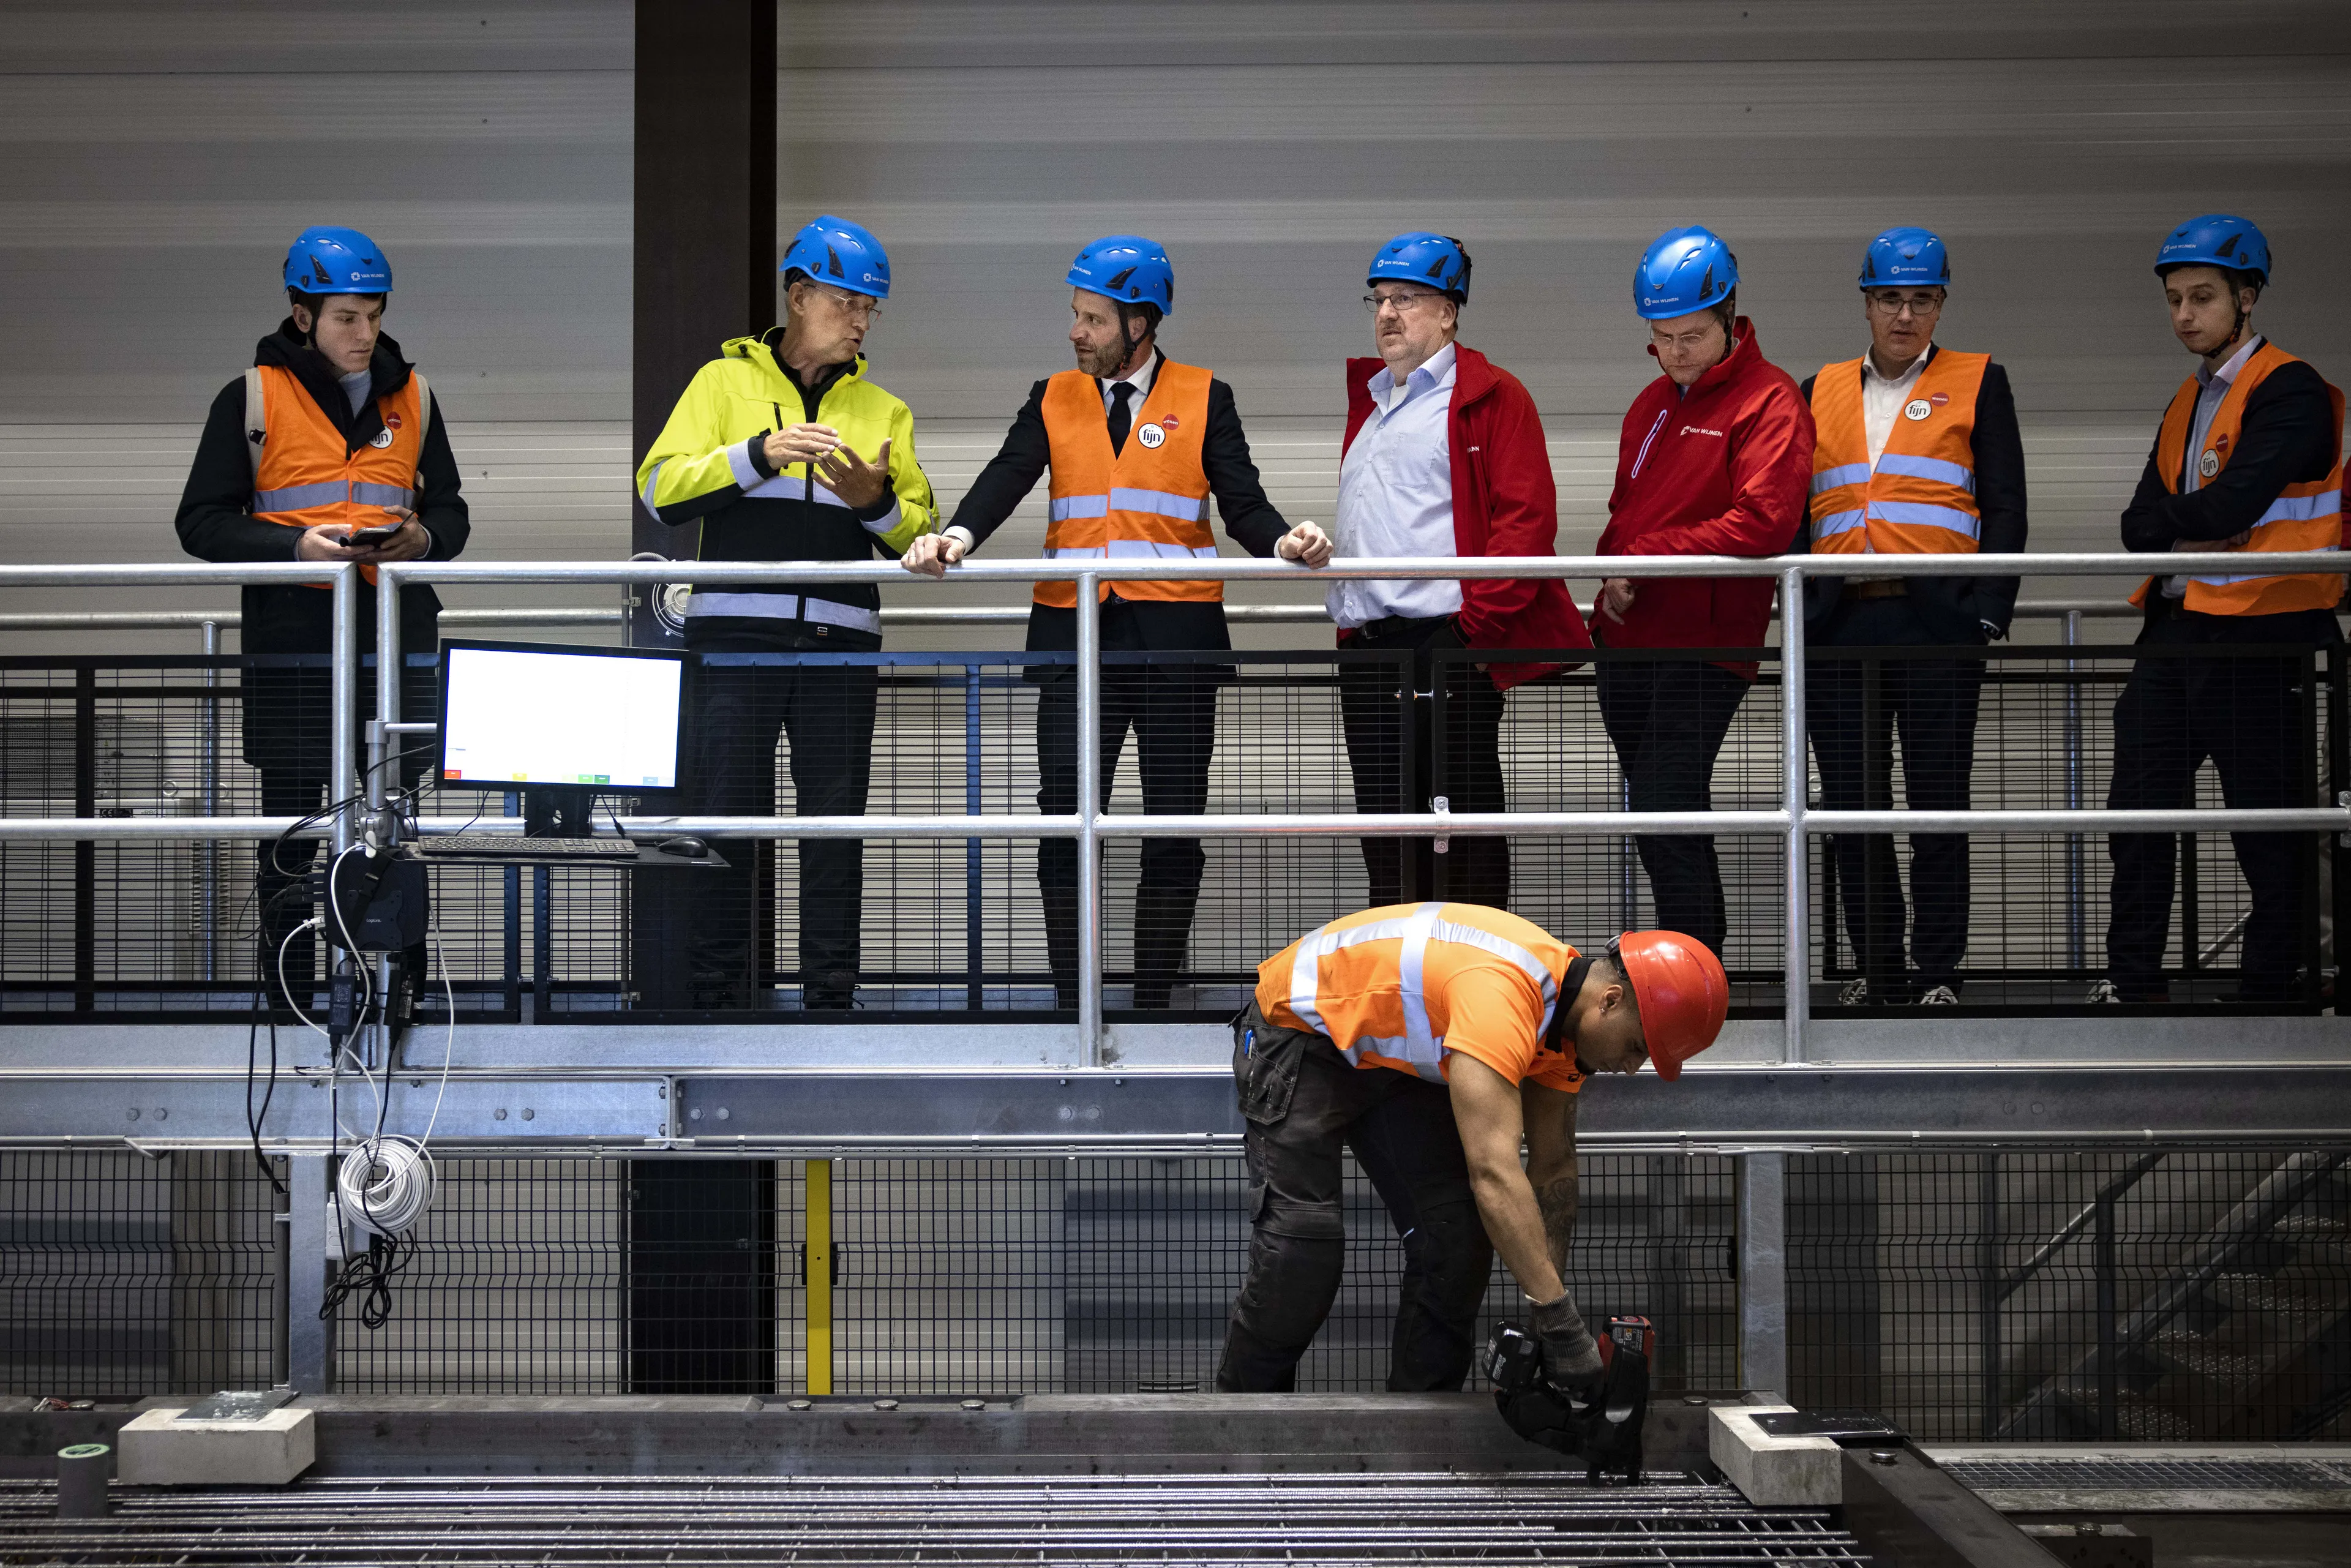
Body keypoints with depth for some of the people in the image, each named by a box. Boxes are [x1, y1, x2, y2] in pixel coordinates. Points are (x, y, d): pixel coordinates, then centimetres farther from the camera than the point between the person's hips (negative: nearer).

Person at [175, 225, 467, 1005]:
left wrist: (425, 539, -4)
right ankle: (287, 1001, 9)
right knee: (291, 824, 1)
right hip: (294, 639, -3)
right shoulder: (251, 398, 3)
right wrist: (296, 547, -15)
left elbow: (450, 509, 20)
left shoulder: (412, 396, 14)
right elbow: (201, 522, 0)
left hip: (399, 635, 3)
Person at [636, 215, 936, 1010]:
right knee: (723, 825, -2)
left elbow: (920, 534, 11)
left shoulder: (884, 410, 17)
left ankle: (830, 996, 9)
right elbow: (661, 490, -1)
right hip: (736, 641, -2)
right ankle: (716, 993, 6)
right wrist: (759, 454, -13)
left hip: (840, 645, 2)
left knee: (835, 828, 3)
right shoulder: (726, 380, 10)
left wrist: (877, 502, -10)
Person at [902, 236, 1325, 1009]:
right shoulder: (1053, 400, 13)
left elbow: (1242, 502, 0)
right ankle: (1069, 1001, 4)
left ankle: (1155, 998, 11)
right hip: (1074, 630, 1)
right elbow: (1005, 481, -1)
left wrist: (1284, 540, -22)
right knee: (1066, 820, -3)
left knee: (1175, 823, 2)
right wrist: (957, 537, -20)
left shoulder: (1204, 399, 7)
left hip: (1175, 633, -1)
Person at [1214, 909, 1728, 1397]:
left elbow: (1553, 1168, 0)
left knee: (1458, 1233, -3)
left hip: (1394, 1056, 9)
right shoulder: (1502, 991, -39)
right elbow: (1494, 1173, -45)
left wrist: (1551, 1295, -3)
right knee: (1302, 1239, -17)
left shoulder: (1567, 1008, -10)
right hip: (1300, 1035, -8)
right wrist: (1561, 1319, -43)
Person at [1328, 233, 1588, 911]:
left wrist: (1481, 615, -15)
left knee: (1467, 818, -3)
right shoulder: (1367, 398, 22)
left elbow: (1528, 516, -10)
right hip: (1366, 647, 7)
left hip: (1449, 643, -7)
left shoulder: (1491, 395, -1)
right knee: (1386, 827, 9)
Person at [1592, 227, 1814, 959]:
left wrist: (1647, 555, -14)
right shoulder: (1653, 402, 17)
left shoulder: (1769, 400, -8)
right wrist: (1615, 573, 2)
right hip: (1628, 634, 8)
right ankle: (1703, 949, 24)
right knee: (1659, 813, 13)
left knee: (1666, 809, -14)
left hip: (1704, 642, -8)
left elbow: (1763, 523, -19)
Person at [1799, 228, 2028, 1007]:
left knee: (1937, 801, 0)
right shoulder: (1821, 392, 16)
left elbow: (2005, 508, 3)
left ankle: (1939, 971, 7)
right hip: (1840, 625, 3)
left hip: (1936, 621, -3)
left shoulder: (1978, 383, 8)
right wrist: (1801, 611, 7)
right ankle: (1877, 970, 13)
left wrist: (1988, 612, -7)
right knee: (1851, 804, 4)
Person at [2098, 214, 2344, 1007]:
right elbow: (2141, 525, 9)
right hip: (2176, 630, 8)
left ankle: (2269, 995, 9)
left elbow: (2231, 504, -21)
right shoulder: (2188, 402, 18)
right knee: (2138, 810, 9)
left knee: (2269, 828, 0)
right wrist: (2200, 528, -10)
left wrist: (2173, 518, -3)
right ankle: (2133, 985, 18)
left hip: (2258, 640, -8)